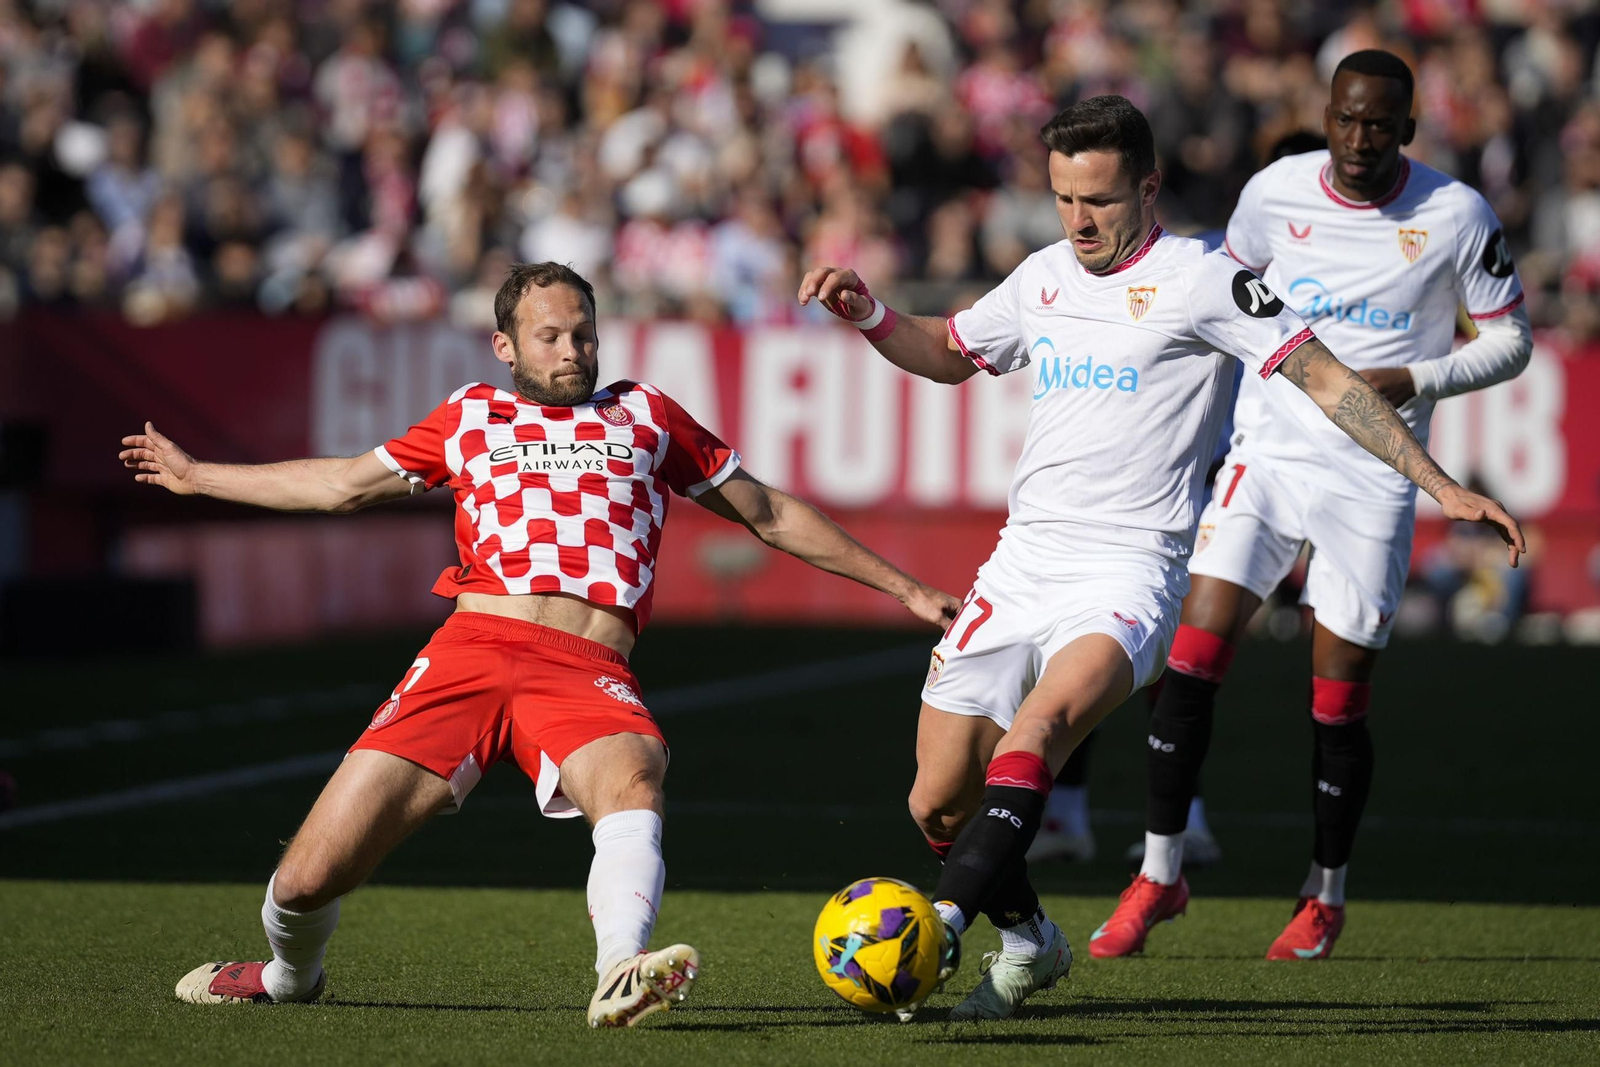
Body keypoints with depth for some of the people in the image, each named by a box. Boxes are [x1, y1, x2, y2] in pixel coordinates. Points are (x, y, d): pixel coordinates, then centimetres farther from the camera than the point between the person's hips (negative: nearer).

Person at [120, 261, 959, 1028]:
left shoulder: (644, 415, 25)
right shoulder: (471, 416, 26)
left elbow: (771, 515, 30)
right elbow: (344, 485, 38)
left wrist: (903, 587, 29)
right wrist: (196, 476, 45)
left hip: (588, 672, -1)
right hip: (473, 648, 1)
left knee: (631, 778, -39)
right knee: (309, 877, -6)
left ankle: (622, 979, -59)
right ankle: (288, 977, 27)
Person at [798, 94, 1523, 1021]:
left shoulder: (1199, 279, -4)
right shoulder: (1044, 277, 15)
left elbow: (1324, 377, -4)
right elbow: (948, 354, 32)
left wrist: (1440, 483, -10)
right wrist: (866, 313, 13)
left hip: (1127, 578, -6)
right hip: (1022, 562, 6)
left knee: (1036, 727, -34)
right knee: (937, 803, 4)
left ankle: (936, 935, -46)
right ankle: (1029, 944, 31)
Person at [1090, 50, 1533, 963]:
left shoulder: (1456, 217, -7)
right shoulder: (1276, 193, -2)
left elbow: (1511, 339, 2)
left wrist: (1418, 381, -14)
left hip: (1373, 483, -2)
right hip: (1266, 452, 2)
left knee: (1339, 706, 1)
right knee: (1193, 658, -11)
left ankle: (1326, 896, 22)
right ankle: (1160, 873, 0)